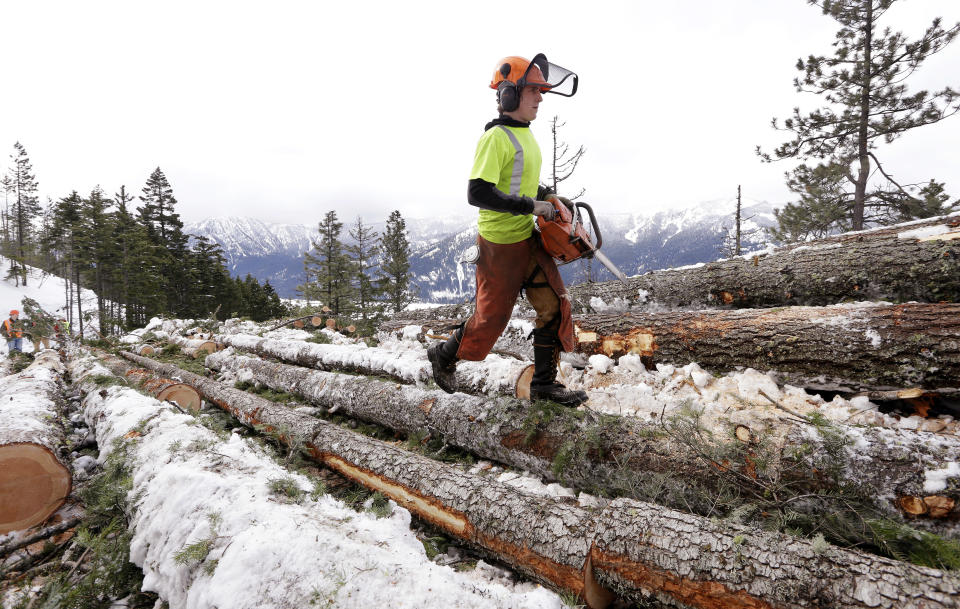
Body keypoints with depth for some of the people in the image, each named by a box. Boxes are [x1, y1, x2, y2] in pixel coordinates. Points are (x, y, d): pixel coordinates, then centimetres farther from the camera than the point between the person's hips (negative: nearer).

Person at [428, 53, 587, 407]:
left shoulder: (524, 135, 12)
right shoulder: (495, 138, -17)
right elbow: (477, 194, -26)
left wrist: (549, 197, 12)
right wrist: (531, 206, -24)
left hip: (528, 238, 9)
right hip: (500, 245, -9)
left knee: (555, 306, 5)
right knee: (492, 318, 4)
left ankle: (544, 384, 17)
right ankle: (444, 356, 31)